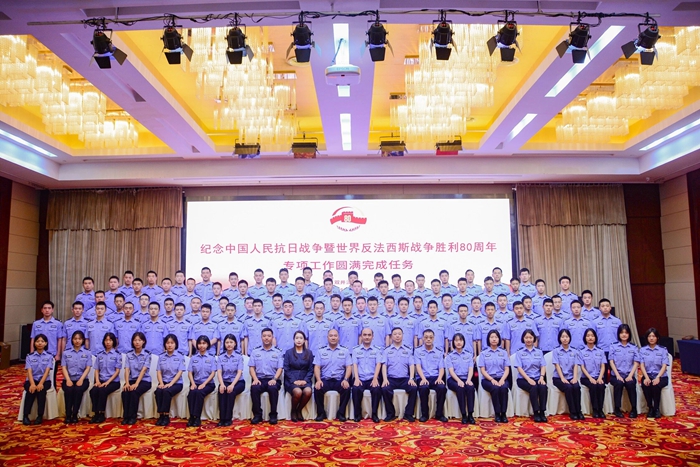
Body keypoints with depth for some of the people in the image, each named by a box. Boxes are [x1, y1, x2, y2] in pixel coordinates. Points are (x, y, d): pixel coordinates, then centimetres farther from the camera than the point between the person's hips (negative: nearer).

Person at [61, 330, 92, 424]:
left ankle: (75, 415, -24)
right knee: (68, 390, -32)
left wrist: (81, 379, -17)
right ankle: (68, 415, -24)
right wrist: (68, 380, -16)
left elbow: (88, 368, 0)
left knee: (78, 390, -32)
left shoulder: (87, 353, 9)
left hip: (82, 379, -1)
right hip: (69, 379, 1)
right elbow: (64, 367, 1)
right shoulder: (66, 353, 11)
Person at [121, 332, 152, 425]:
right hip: (132, 380, 3)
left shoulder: (147, 354, -4)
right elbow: (127, 370, -2)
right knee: (124, 392, -27)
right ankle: (126, 416, -16)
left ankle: (132, 417, -18)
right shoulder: (129, 355, 7)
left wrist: (136, 383, -25)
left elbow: (144, 370, -14)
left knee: (134, 392, -31)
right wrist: (127, 383, -19)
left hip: (144, 381, -3)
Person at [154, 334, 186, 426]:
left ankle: (166, 416, -24)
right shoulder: (161, 356, 9)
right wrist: (161, 383, -14)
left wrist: (170, 383, -20)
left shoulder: (180, 356, -1)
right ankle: (161, 415, -21)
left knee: (166, 391, -33)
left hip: (176, 383, -3)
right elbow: (159, 372, 5)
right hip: (164, 382, 3)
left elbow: (180, 372, -7)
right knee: (158, 391, -29)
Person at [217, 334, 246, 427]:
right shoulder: (221, 357, 4)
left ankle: (228, 418, -22)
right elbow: (219, 372, -6)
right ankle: (222, 418, -24)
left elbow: (239, 372, -12)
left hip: (238, 382, -2)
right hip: (225, 381, 2)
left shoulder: (239, 356, -3)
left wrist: (232, 384, -29)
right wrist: (222, 384, -26)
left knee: (231, 391, -32)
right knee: (222, 391, -31)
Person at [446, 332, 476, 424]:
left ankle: (470, 414, -30)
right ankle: (463, 415, -28)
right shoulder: (449, 356, 7)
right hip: (453, 379, -2)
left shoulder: (468, 354, 14)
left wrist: (468, 380, -18)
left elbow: (471, 369, 3)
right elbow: (451, 371, -5)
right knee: (460, 388, -34)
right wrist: (459, 380, -23)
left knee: (470, 388, -32)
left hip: (466, 379, 2)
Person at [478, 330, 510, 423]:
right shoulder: (484, 353, 7)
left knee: (504, 388, -33)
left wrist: (502, 379, -13)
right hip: (488, 379, -1)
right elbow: (482, 370, 0)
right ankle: (497, 414, -24)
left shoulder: (504, 352, 13)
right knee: (495, 388, -34)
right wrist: (492, 379, -16)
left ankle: (503, 413, -26)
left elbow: (507, 369, 6)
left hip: (501, 378, 2)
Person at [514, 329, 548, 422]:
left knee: (543, 387, -31)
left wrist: (541, 377, -14)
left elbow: (543, 366, 7)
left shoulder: (539, 352, 16)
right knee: (533, 388, -33)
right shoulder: (519, 353, 7)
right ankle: (536, 413, -24)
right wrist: (528, 379, -19)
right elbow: (519, 368, -4)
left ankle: (542, 412, -24)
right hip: (523, 379, -2)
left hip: (537, 378, 2)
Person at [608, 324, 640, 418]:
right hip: (616, 374, -1)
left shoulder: (634, 348, 11)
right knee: (619, 383, -32)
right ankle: (617, 409, -19)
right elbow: (611, 362, 0)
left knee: (630, 384, -32)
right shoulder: (613, 346, 7)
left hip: (629, 375, 1)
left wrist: (630, 375, -11)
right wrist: (617, 375, -14)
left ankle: (633, 409, -16)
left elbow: (636, 363, 3)